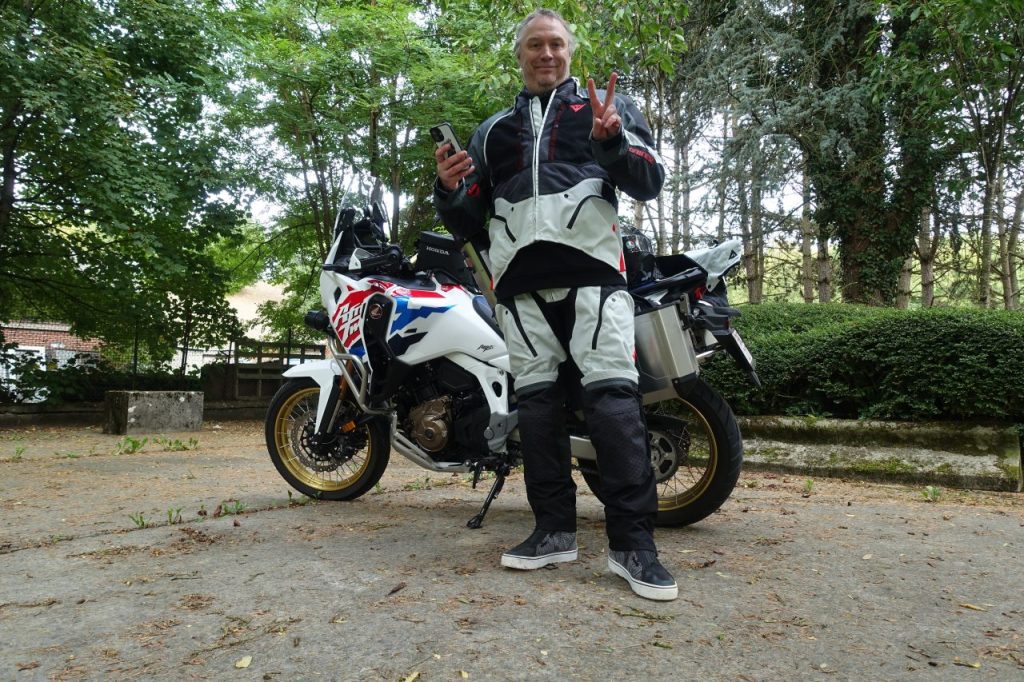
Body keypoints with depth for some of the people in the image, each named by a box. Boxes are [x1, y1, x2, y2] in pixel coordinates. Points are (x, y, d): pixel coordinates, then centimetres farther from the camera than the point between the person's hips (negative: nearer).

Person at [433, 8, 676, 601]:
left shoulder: (606, 105, 18)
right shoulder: (493, 130, 26)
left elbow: (651, 182, 6)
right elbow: (467, 221, 22)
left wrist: (611, 141, -14)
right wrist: (450, 190, -1)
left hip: (591, 265, -3)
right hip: (521, 275, 4)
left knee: (613, 394, -15)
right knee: (537, 399, 1)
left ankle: (633, 542, -11)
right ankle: (555, 530, 8)